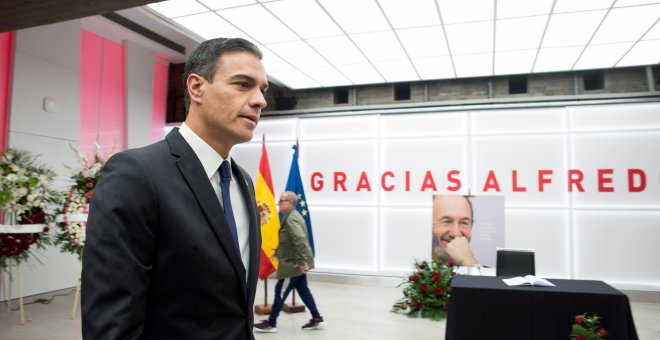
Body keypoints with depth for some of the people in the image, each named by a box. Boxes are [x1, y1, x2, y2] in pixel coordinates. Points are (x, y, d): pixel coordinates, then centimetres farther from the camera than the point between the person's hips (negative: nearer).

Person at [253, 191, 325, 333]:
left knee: (280, 292, 0)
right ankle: (317, 319, 19)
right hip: (296, 262, 10)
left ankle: (271, 323, 11)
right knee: (303, 290, 14)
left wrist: (301, 261, -30)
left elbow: (300, 240, -30)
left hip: (293, 263, -10)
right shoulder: (292, 216, 14)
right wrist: (279, 251, 21)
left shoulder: (292, 219, -20)